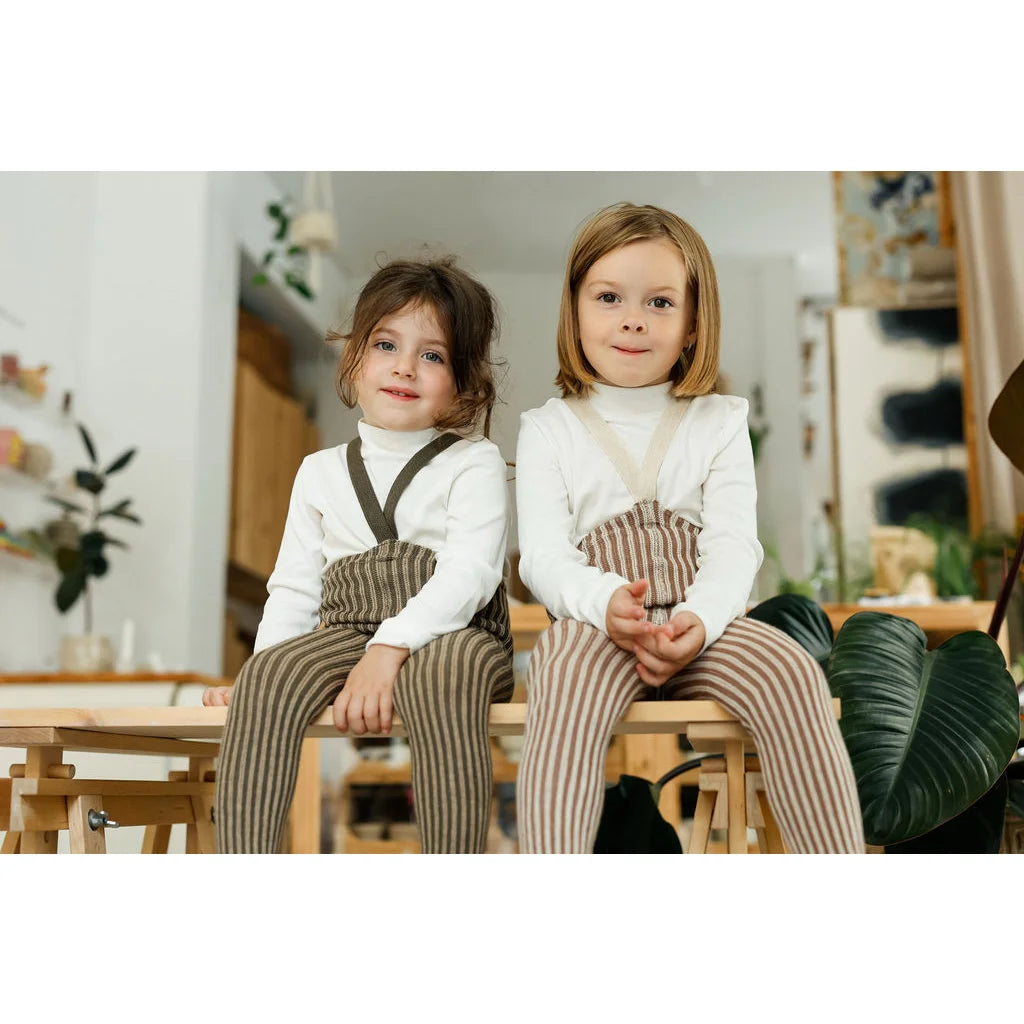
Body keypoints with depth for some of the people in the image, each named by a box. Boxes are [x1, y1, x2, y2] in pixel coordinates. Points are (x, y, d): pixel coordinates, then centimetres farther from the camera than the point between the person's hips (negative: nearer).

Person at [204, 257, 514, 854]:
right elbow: (294, 588, 17)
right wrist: (262, 664, -2)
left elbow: (467, 575, -9)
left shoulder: (474, 463, 6)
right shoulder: (321, 473, 20)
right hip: (348, 635, 4)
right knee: (269, 673, -28)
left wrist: (391, 647, -24)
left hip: (455, 636, -3)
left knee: (437, 673, -39)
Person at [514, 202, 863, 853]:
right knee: (567, 683, -36)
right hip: (595, 626, -1)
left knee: (792, 673, -29)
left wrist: (698, 618, -21)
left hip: (702, 625, 2)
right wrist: (606, 601, -24)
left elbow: (734, 543, 2)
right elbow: (543, 555, 0)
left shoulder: (719, 422, 14)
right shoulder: (548, 430, 12)